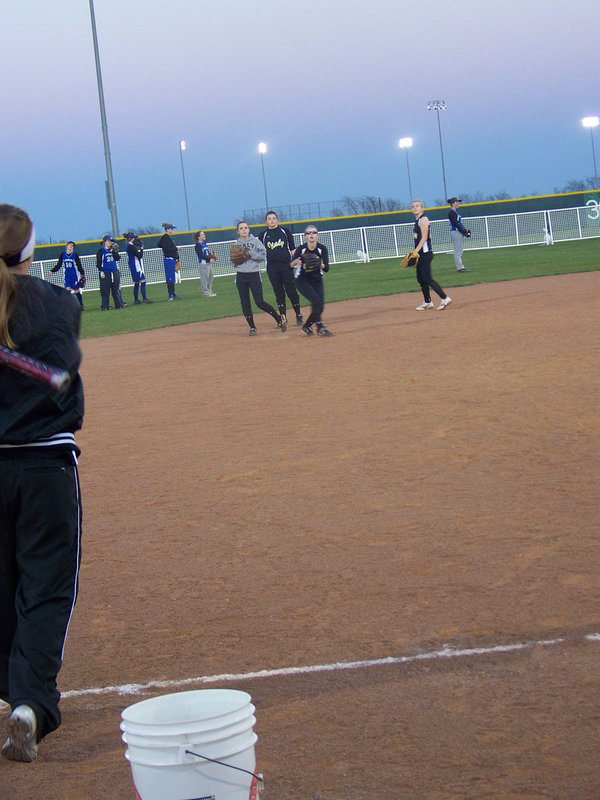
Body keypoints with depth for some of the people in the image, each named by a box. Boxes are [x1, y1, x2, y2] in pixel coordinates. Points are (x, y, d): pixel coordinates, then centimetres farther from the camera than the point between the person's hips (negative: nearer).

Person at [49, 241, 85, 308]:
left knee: (77, 291, 0)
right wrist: (52, 271, 5)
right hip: (67, 276, 2)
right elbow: (58, 265, 12)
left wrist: (82, 274, -5)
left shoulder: (75, 255, -3)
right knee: (67, 289, -10)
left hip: (74, 275, -2)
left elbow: (79, 265, 0)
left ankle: (81, 305, 13)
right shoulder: (62, 255, 4)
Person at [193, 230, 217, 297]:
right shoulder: (198, 245, -12)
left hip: (208, 263, 9)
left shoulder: (204, 243, 15)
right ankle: (205, 292, 0)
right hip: (203, 263, -9)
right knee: (205, 278, -5)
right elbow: (201, 256, -18)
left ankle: (209, 291, 25)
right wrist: (209, 259, -21)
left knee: (211, 276, 14)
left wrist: (212, 256, 3)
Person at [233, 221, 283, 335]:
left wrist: (249, 254, -15)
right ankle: (252, 327, 14)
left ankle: (279, 319, 7)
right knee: (245, 303, 3)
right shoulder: (236, 244, 10)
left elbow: (263, 256, -7)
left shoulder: (255, 241, -1)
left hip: (254, 274, -4)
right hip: (241, 276, 4)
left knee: (260, 302, -9)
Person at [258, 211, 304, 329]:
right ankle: (283, 318, 8)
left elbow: (292, 248, 7)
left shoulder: (285, 231, 6)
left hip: (286, 265, -1)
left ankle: (298, 315, 10)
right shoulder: (263, 235, 8)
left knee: (291, 290, -1)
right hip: (272, 267, 1)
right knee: (278, 292, 3)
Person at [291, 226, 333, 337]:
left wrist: (320, 264, -34)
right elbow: (291, 265, -19)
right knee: (316, 301, -21)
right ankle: (320, 327, -13)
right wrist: (295, 262, -41)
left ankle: (306, 327, 14)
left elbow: (326, 269, -14)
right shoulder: (301, 249, -14)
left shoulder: (322, 249, -8)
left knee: (320, 306, -5)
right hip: (302, 281, -4)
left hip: (317, 281, 4)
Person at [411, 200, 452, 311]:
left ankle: (445, 298, -9)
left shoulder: (423, 219, -10)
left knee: (427, 279, -12)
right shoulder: (417, 221, 17)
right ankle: (427, 302, 18)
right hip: (420, 254, 10)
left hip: (425, 253, -10)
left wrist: (416, 251, -23)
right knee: (420, 279, 11)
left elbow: (424, 238, -17)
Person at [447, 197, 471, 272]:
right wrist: (464, 232, -18)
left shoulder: (455, 211, 18)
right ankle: (459, 267, -8)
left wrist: (466, 230, 10)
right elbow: (456, 224, -18)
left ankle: (460, 266, 14)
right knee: (458, 251, -8)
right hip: (455, 232, -10)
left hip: (460, 232, 10)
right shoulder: (451, 212, -12)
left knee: (460, 251, 11)